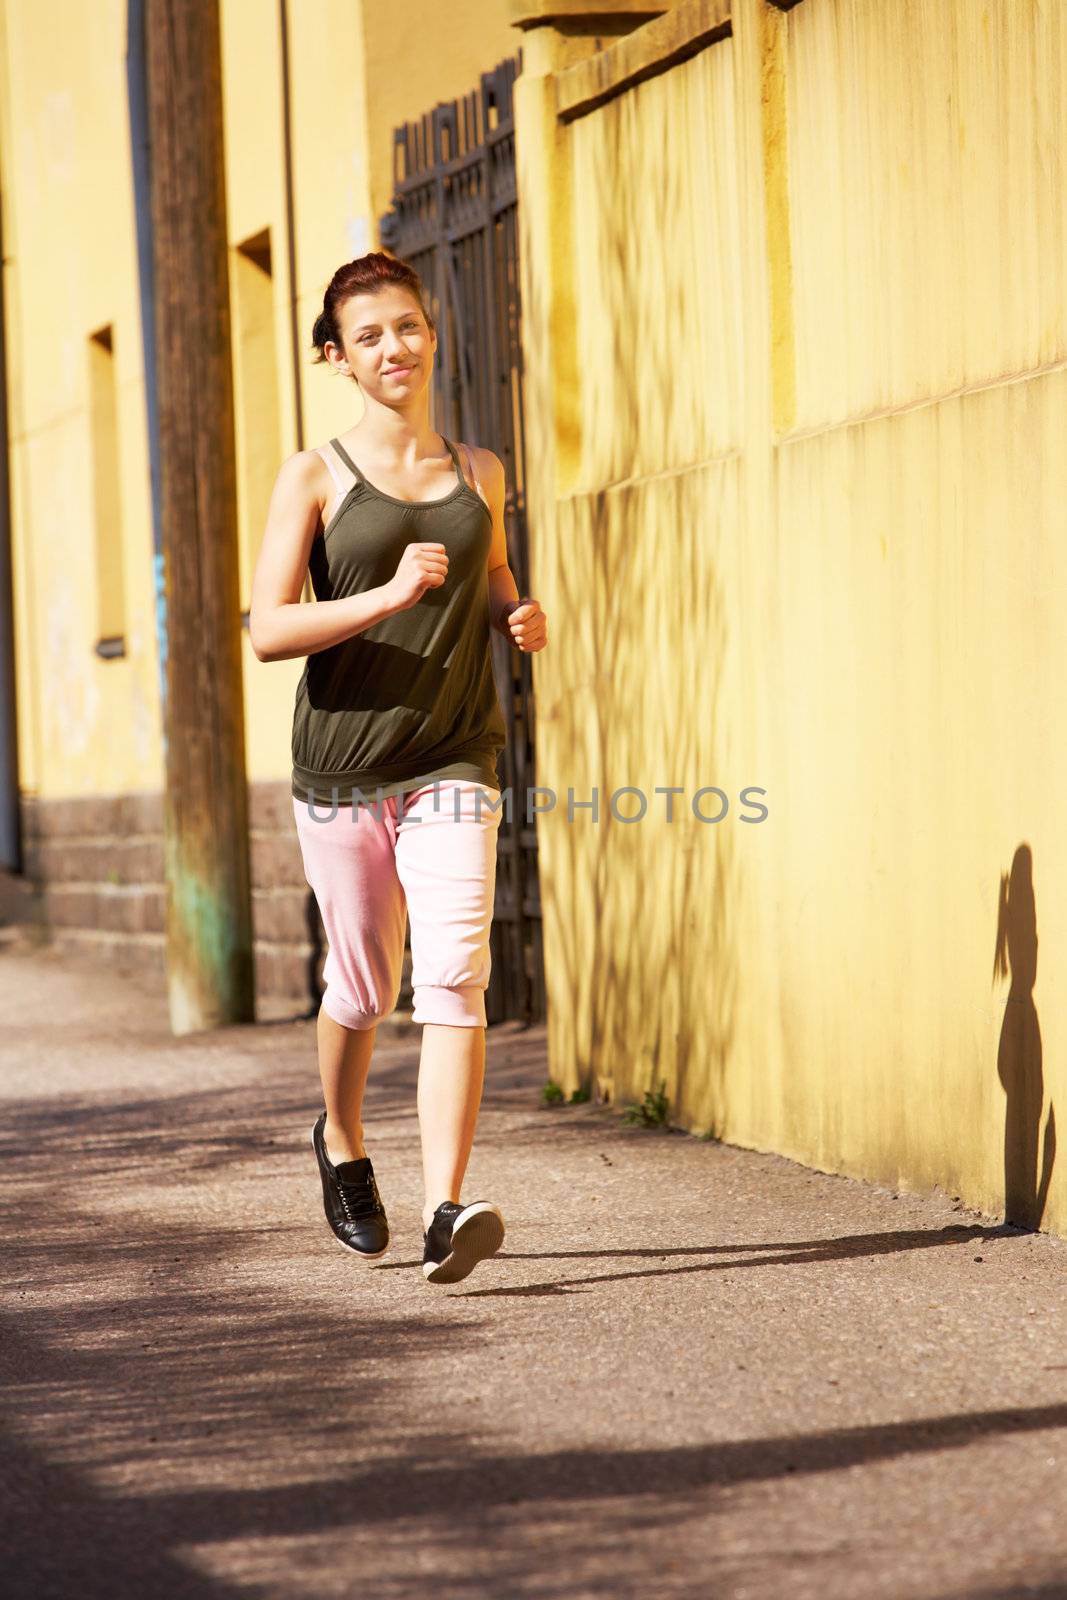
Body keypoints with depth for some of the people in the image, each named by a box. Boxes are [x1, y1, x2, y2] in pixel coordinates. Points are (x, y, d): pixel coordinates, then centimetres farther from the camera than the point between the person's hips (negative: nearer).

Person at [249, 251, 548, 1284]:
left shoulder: (478, 474, 10)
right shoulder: (314, 477, -1)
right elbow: (267, 630, -9)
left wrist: (519, 617, 5)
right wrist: (387, 595, -22)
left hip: (451, 765, 1)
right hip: (342, 765, -1)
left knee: (454, 977, -16)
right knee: (362, 985, 11)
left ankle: (445, 1211, -21)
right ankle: (342, 1144, 41)